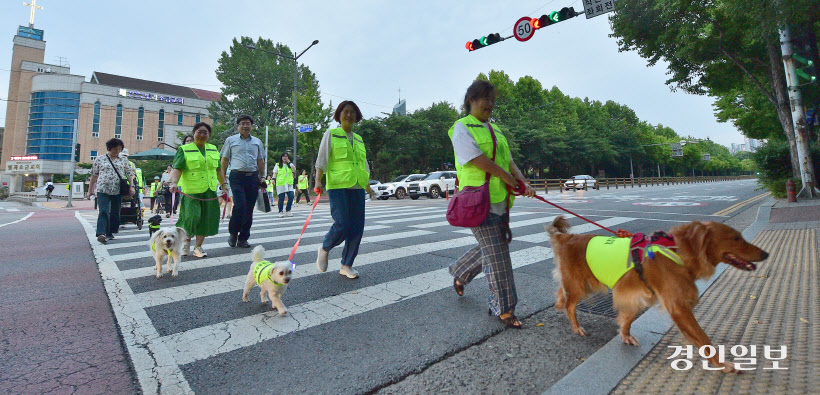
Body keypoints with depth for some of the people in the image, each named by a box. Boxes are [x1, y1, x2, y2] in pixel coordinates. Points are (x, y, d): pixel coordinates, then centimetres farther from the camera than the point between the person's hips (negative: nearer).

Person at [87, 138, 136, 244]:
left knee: (115, 213, 7)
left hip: (118, 191, 2)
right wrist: (90, 190, 10)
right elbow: (94, 175, 11)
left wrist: (131, 186, -7)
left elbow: (130, 174, 9)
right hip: (103, 190, -2)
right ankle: (101, 234, -22)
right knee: (103, 211, -14)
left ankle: (110, 233, 19)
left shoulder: (123, 160, 12)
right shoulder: (100, 159, 8)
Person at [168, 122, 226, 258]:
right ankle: (187, 240, 18)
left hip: (210, 192, 4)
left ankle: (198, 247, 15)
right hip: (192, 192, -4)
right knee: (192, 216, -11)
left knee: (205, 219, 4)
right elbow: (177, 169, -8)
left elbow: (218, 170, 21)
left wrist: (224, 185, 21)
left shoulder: (214, 150, 15)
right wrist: (174, 183, -22)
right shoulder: (184, 150, 2)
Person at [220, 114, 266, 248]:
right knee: (240, 206, -16)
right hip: (237, 177, -3)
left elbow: (261, 161, 20)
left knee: (249, 209, 3)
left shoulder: (257, 142, 17)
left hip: (253, 178, 3)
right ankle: (233, 233, 8)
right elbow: (224, 160, 10)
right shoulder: (231, 140, 9)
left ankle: (243, 238, 13)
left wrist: (262, 177, 11)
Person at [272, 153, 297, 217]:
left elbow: (294, 169, -1)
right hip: (280, 183, -2)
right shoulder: (277, 165, 11)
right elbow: (275, 173, 7)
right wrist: (273, 179, -9)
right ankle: (280, 212, 9)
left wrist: (289, 162, -2)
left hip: (289, 183, 3)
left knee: (291, 196, -8)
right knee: (281, 198, -3)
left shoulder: (290, 165, 17)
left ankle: (287, 211, 4)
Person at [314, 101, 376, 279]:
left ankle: (346, 265, 13)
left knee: (357, 228, 0)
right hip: (338, 186, -5)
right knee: (342, 225, -13)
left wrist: (367, 185, 25)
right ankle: (324, 249, 18)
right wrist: (318, 181, -13)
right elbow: (322, 159, -2)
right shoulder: (331, 134, 6)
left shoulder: (359, 139, 21)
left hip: (357, 187, 5)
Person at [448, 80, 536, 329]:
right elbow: (479, 160, -16)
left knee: (492, 248, 16)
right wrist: (507, 177, -8)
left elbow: (509, 162, 14)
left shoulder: (494, 130, 20)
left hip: (500, 200, 8)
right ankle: (503, 308, 11)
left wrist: (524, 183, -2)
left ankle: (459, 274, 41)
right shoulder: (462, 128, -4)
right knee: (496, 254, -4)